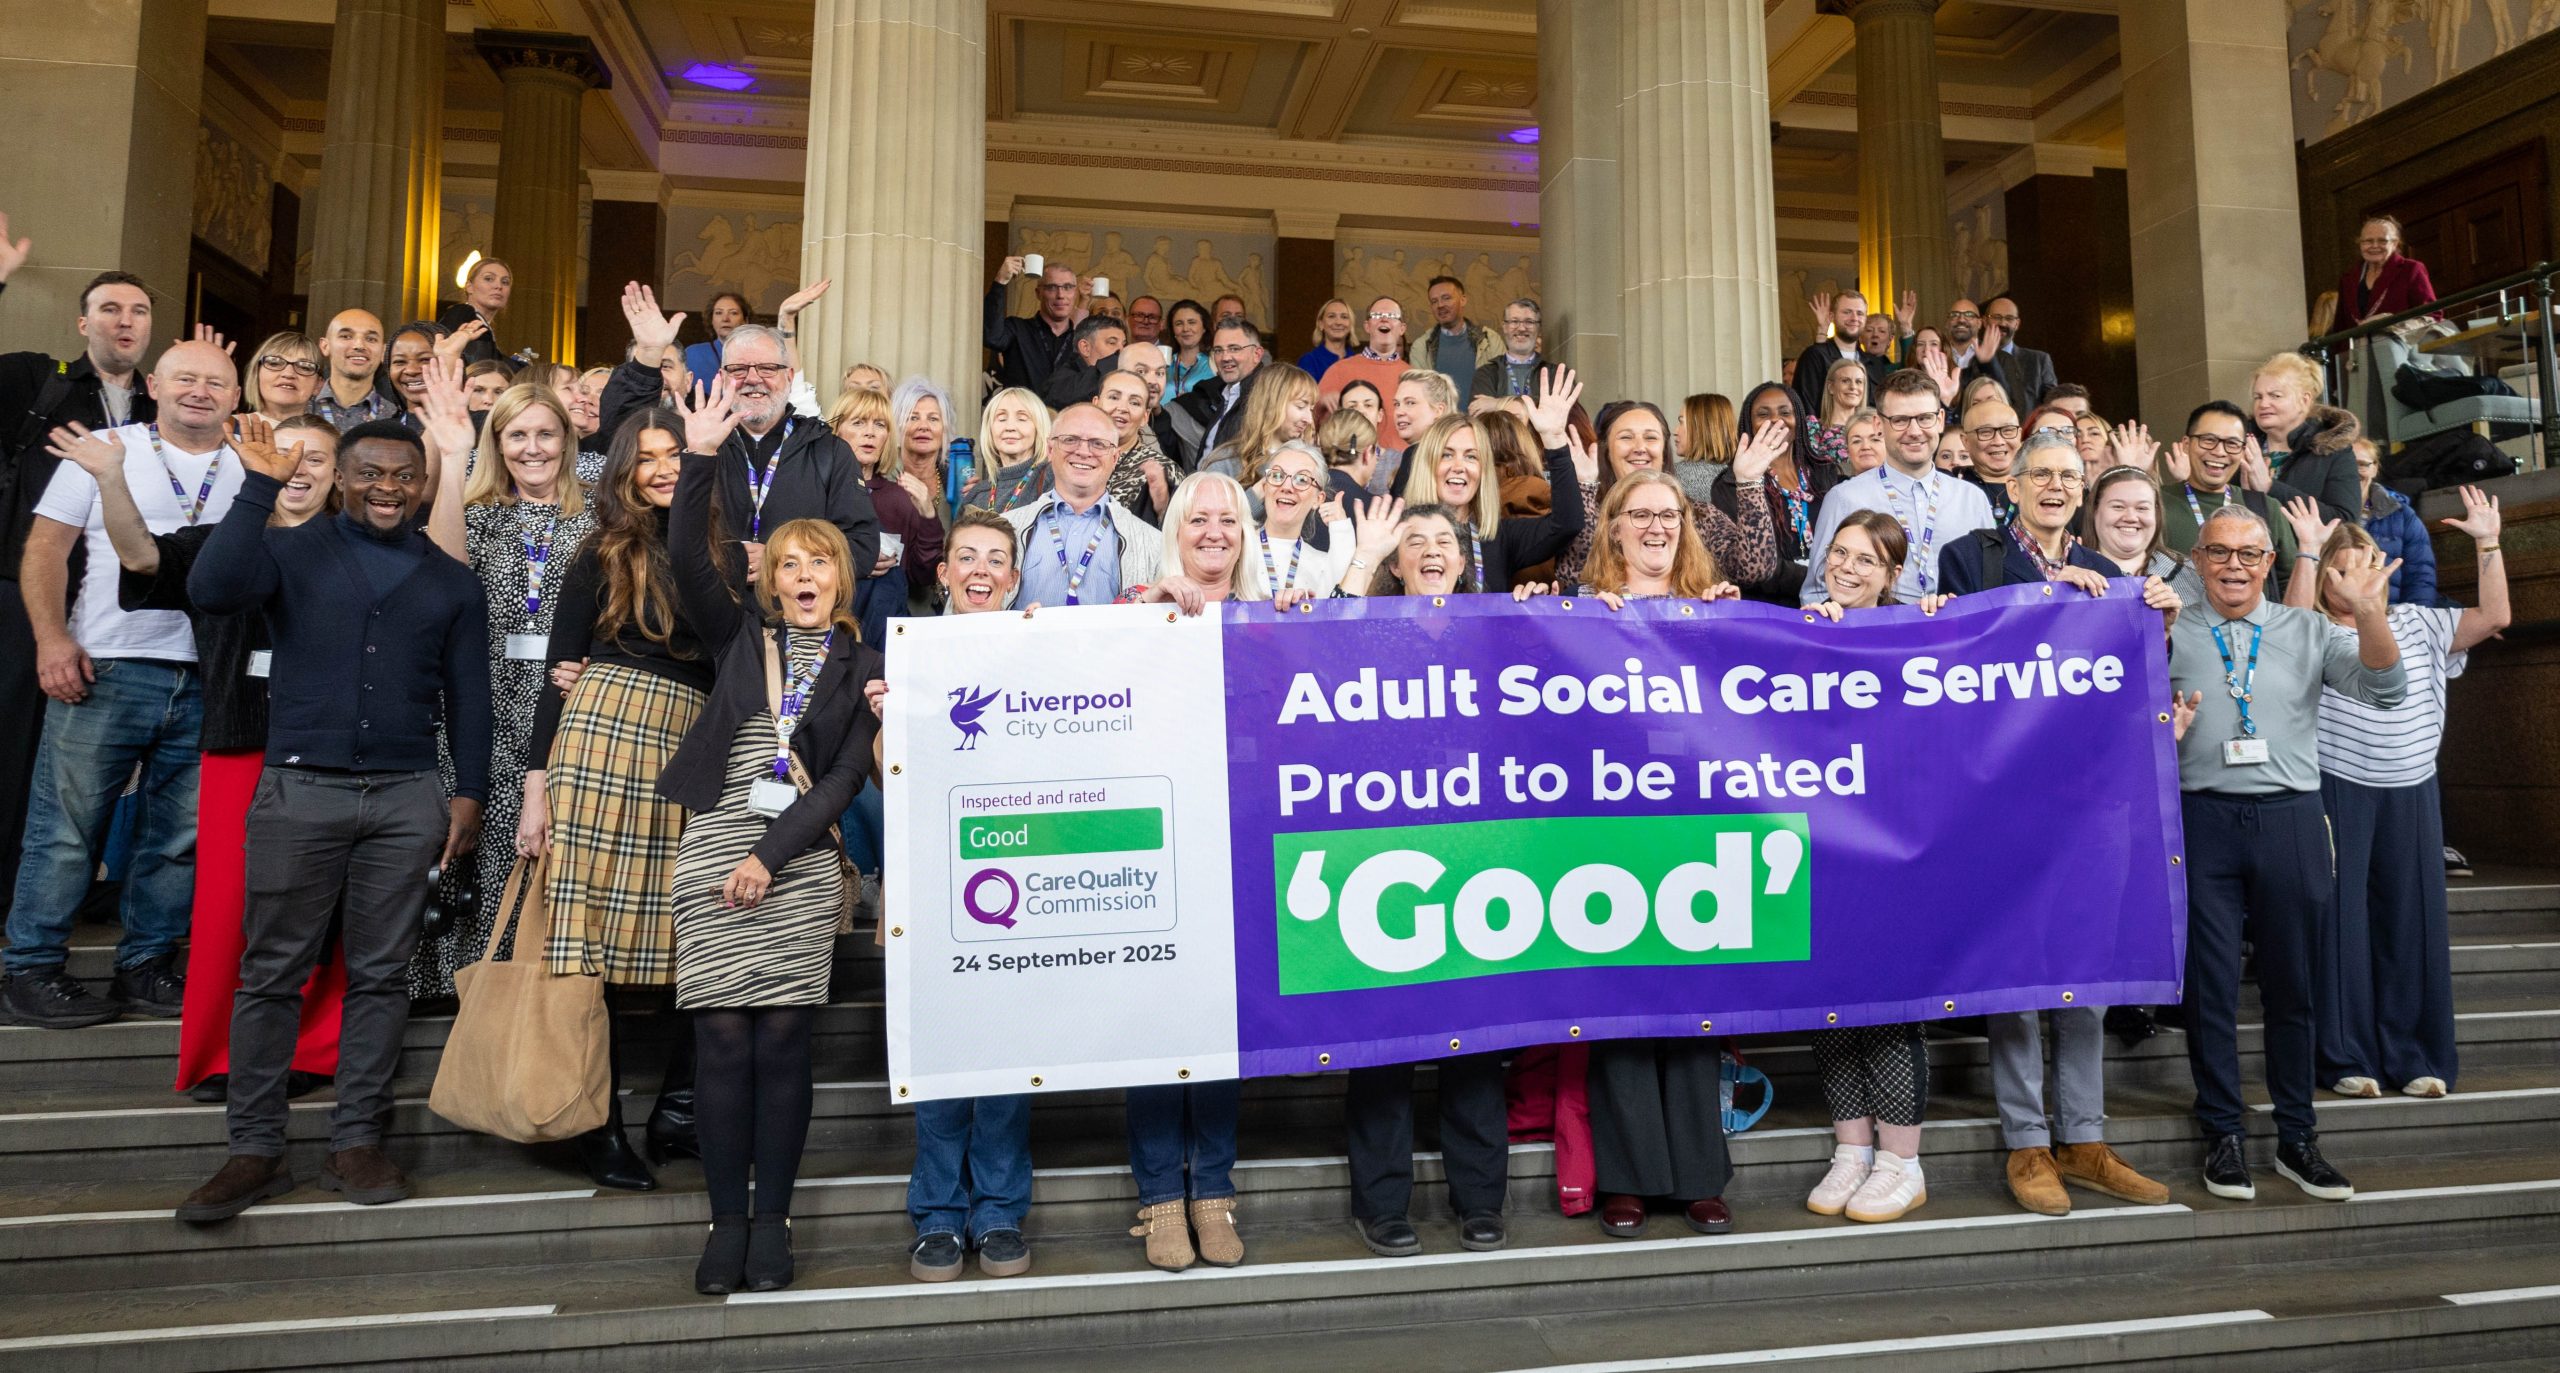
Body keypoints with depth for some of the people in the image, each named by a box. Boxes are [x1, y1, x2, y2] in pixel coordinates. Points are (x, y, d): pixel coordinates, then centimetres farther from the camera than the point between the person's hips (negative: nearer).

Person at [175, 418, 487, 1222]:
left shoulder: (451, 583, 12)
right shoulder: (291, 553, 7)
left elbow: (468, 697, 11)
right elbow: (212, 590, -14)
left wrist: (468, 795, 3)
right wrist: (261, 485, -12)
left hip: (405, 800, 2)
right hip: (299, 792, -1)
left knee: (379, 974, 6)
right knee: (272, 974, 3)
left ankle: (356, 1142, 14)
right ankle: (255, 1150, 12)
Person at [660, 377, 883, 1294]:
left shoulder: (861, 667, 9)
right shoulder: (739, 636, 13)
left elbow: (846, 776, 0)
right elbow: (687, 559, -2)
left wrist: (773, 853, -8)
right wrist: (702, 459, -12)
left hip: (801, 864, -1)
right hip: (713, 852, 1)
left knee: (783, 1042, 0)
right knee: (722, 1041, -1)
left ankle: (772, 1220, 12)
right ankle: (725, 1222, 10)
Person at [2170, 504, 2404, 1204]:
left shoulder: (2305, 630, 10)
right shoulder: (2169, 632, 6)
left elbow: (2385, 691, -3)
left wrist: (2370, 612, -17)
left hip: (2291, 820, 2)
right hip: (2204, 818, -1)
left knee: (2292, 985, 9)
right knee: (2209, 984, 2)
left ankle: (2297, 1140, 21)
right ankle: (2225, 1137, 15)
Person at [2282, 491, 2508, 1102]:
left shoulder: (2414, 623, 14)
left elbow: (2494, 617, 6)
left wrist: (2488, 543, 0)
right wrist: (2307, 547, -25)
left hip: (2412, 794, 4)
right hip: (2337, 793, -4)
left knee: (2413, 919, 6)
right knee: (2342, 920, -2)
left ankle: (2414, 1057, 15)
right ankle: (2346, 1058, 5)